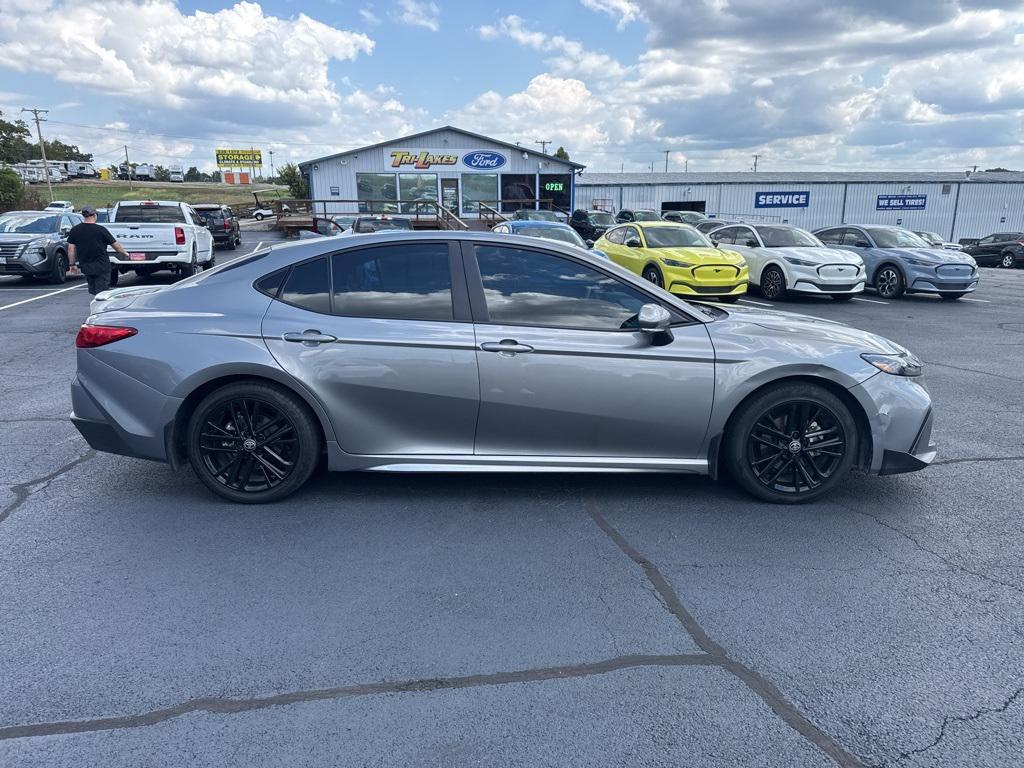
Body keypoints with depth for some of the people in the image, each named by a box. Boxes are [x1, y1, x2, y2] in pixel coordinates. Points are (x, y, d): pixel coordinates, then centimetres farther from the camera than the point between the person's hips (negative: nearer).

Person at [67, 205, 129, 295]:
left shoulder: (74, 230, 2)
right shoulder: (101, 230, -9)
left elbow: (71, 248, 3)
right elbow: (116, 245, -3)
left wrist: (72, 264, 10)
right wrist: (125, 254, 14)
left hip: (85, 267, 4)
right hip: (102, 266, -4)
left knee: (92, 290, 18)